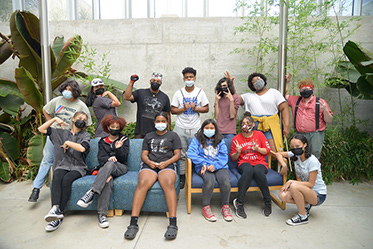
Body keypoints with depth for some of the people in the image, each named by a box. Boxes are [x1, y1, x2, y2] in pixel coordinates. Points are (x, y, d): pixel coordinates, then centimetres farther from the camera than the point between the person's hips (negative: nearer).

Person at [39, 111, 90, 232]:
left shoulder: (85, 135, 11)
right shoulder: (61, 133, 20)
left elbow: (82, 148, -9)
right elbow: (41, 129, 17)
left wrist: (67, 143, -1)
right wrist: (54, 119, 12)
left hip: (78, 167, -2)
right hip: (62, 166, 2)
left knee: (66, 179, -33)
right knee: (57, 178, -33)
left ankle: (58, 214, -33)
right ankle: (56, 208, -46)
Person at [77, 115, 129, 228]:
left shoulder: (124, 139, 16)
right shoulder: (102, 141, 21)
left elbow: (124, 158, 6)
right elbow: (101, 157, 7)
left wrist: (118, 148, -14)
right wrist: (108, 158, -16)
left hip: (120, 167, -1)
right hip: (105, 167, 1)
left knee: (109, 165, -38)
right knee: (108, 179, -36)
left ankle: (91, 193, -45)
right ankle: (102, 214, -40)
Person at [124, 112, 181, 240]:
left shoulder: (173, 135, 18)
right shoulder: (149, 136, 25)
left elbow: (177, 154, 9)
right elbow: (144, 154, 17)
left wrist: (166, 162, -9)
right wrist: (148, 162, -6)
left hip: (167, 165, -1)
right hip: (149, 165, 2)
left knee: (169, 183, -36)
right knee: (142, 183, -32)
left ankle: (173, 224, -38)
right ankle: (133, 223, -33)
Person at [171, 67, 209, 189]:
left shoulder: (200, 92, 6)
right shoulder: (178, 93, 6)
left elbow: (206, 109, 5)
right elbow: (173, 110, 3)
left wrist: (195, 108, -12)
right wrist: (183, 109, -13)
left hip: (195, 128, 0)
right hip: (180, 127, 1)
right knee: (181, 153, 4)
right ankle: (182, 176, 15)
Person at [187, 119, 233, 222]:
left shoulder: (220, 141, 18)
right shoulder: (197, 139, 13)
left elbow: (224, 156, 6)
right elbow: (191, 153, -3)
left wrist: (215, 165, -12)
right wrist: (203, 164, -13)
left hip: (219, 166, 2)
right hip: (204, 167, -2)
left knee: (225, 180, -29)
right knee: (210, 180, -34)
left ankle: (225, 206, -8)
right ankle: (205, 207, -15)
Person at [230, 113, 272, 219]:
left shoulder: (259, 134, 10)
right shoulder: (236, 138, 9)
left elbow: (267, 151, 9)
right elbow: (233, 158, 12)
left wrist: (258, 149, -11)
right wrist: (238, 152, -10)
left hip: (260, 162, 0)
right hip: (244, 163, 0)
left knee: (258, 171, -37)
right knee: (248, 170, -38)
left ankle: (268, 202, -18)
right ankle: (239, 203, -31)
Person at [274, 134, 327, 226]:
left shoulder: (312, 161, -23)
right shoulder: (295, 155, -5)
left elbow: (311, 184, -21)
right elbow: (278, 154, 8)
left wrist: (291, 182, -24)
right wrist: (284, 165, -9)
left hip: (318, 195, -6)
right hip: (305, 190, 6)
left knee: (294, 186, -34)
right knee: (283, 196, -19)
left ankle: (303, 216, -14)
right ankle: (306, 205, 7)